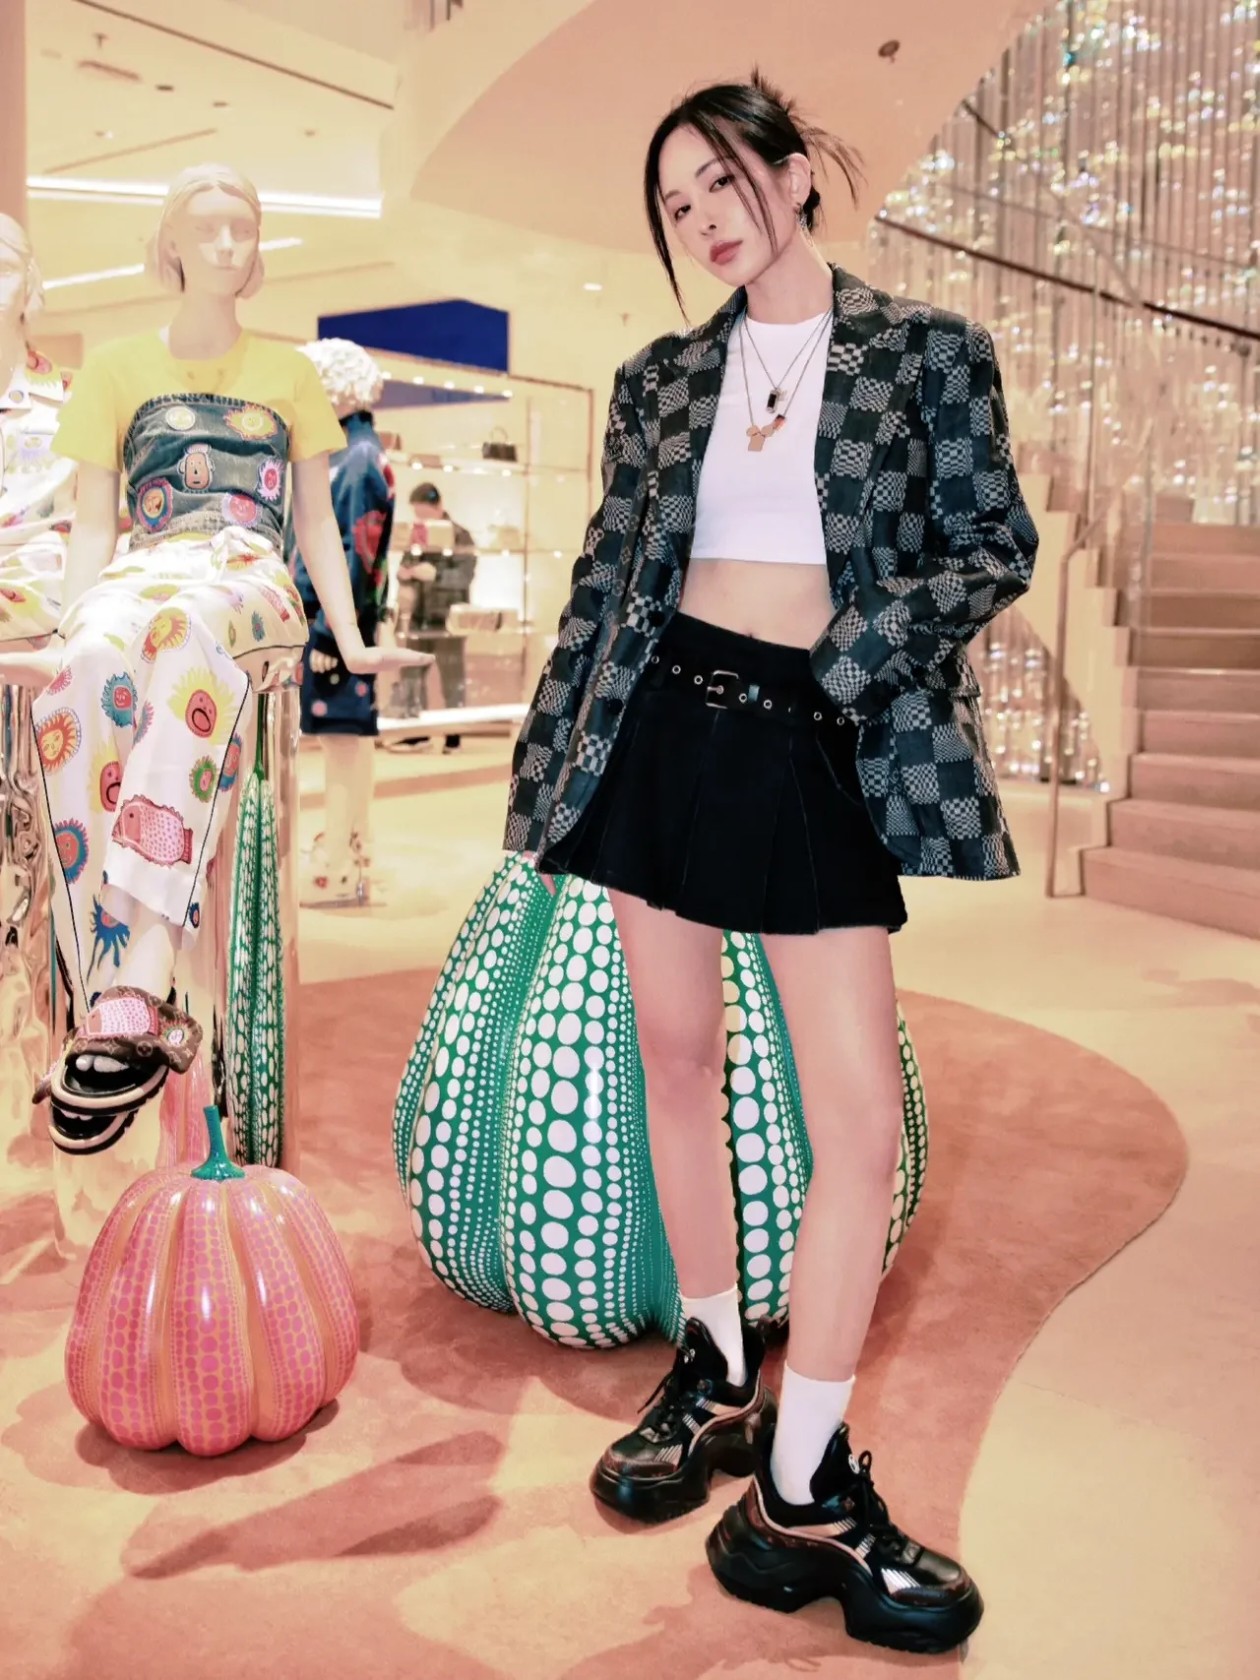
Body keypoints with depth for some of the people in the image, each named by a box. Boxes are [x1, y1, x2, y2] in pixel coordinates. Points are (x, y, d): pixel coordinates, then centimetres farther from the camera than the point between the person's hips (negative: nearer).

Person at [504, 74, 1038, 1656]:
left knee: (863, 1119, -6)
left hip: (818, 748, -2)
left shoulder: (925, 347, 5)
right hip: (663, 730, 3)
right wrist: (547, 756, 10)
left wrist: (860, 644, -13)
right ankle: (715, 1374, 29)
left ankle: (805, 1489, 7)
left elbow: (995, 547, 2)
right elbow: (607, 574, 12)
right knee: (677, 1065, 10)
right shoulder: (658, 379, 12)